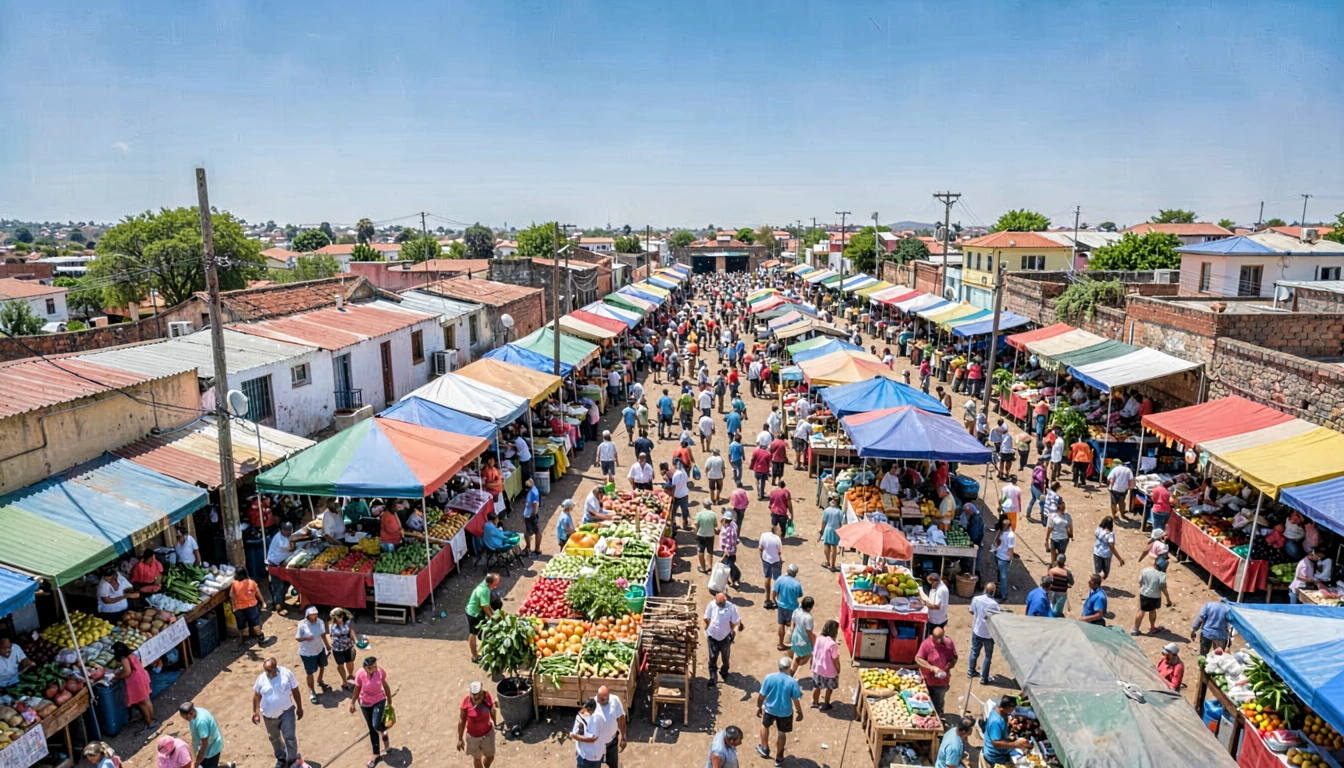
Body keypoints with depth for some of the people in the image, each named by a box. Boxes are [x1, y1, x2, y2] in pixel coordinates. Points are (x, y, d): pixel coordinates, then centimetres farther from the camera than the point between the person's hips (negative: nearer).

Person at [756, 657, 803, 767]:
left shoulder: (769, 677, -18)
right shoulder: (792, 682, -21)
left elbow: (761, 695, -11)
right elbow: (796, 700, -12)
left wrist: (759, 707, 6)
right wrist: (800, 713, 4)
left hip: (770, 709, 1)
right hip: (785, 712, 0)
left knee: (765, 725, 31)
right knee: (781, 733, 21)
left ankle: (764, 748, 44)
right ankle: (778, 758, 37)